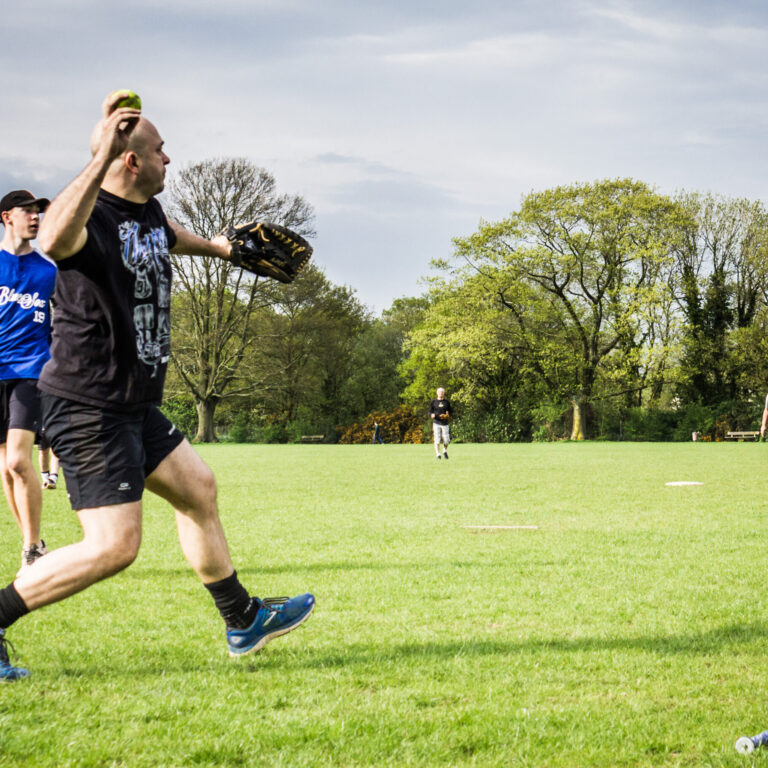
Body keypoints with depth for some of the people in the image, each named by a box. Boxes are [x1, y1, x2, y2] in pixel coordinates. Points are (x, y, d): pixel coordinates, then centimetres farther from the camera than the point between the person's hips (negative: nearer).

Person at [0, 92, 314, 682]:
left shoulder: (149, 212, 8)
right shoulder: (92, 218, -21)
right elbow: (54, 241, -47)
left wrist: (218, 247, 51)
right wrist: (100, 160, -49)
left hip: (132, 406, 10)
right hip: (88, 408, -10)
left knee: (198, 489, 21)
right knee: (114, 546, -15)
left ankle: (243, 621, 37)